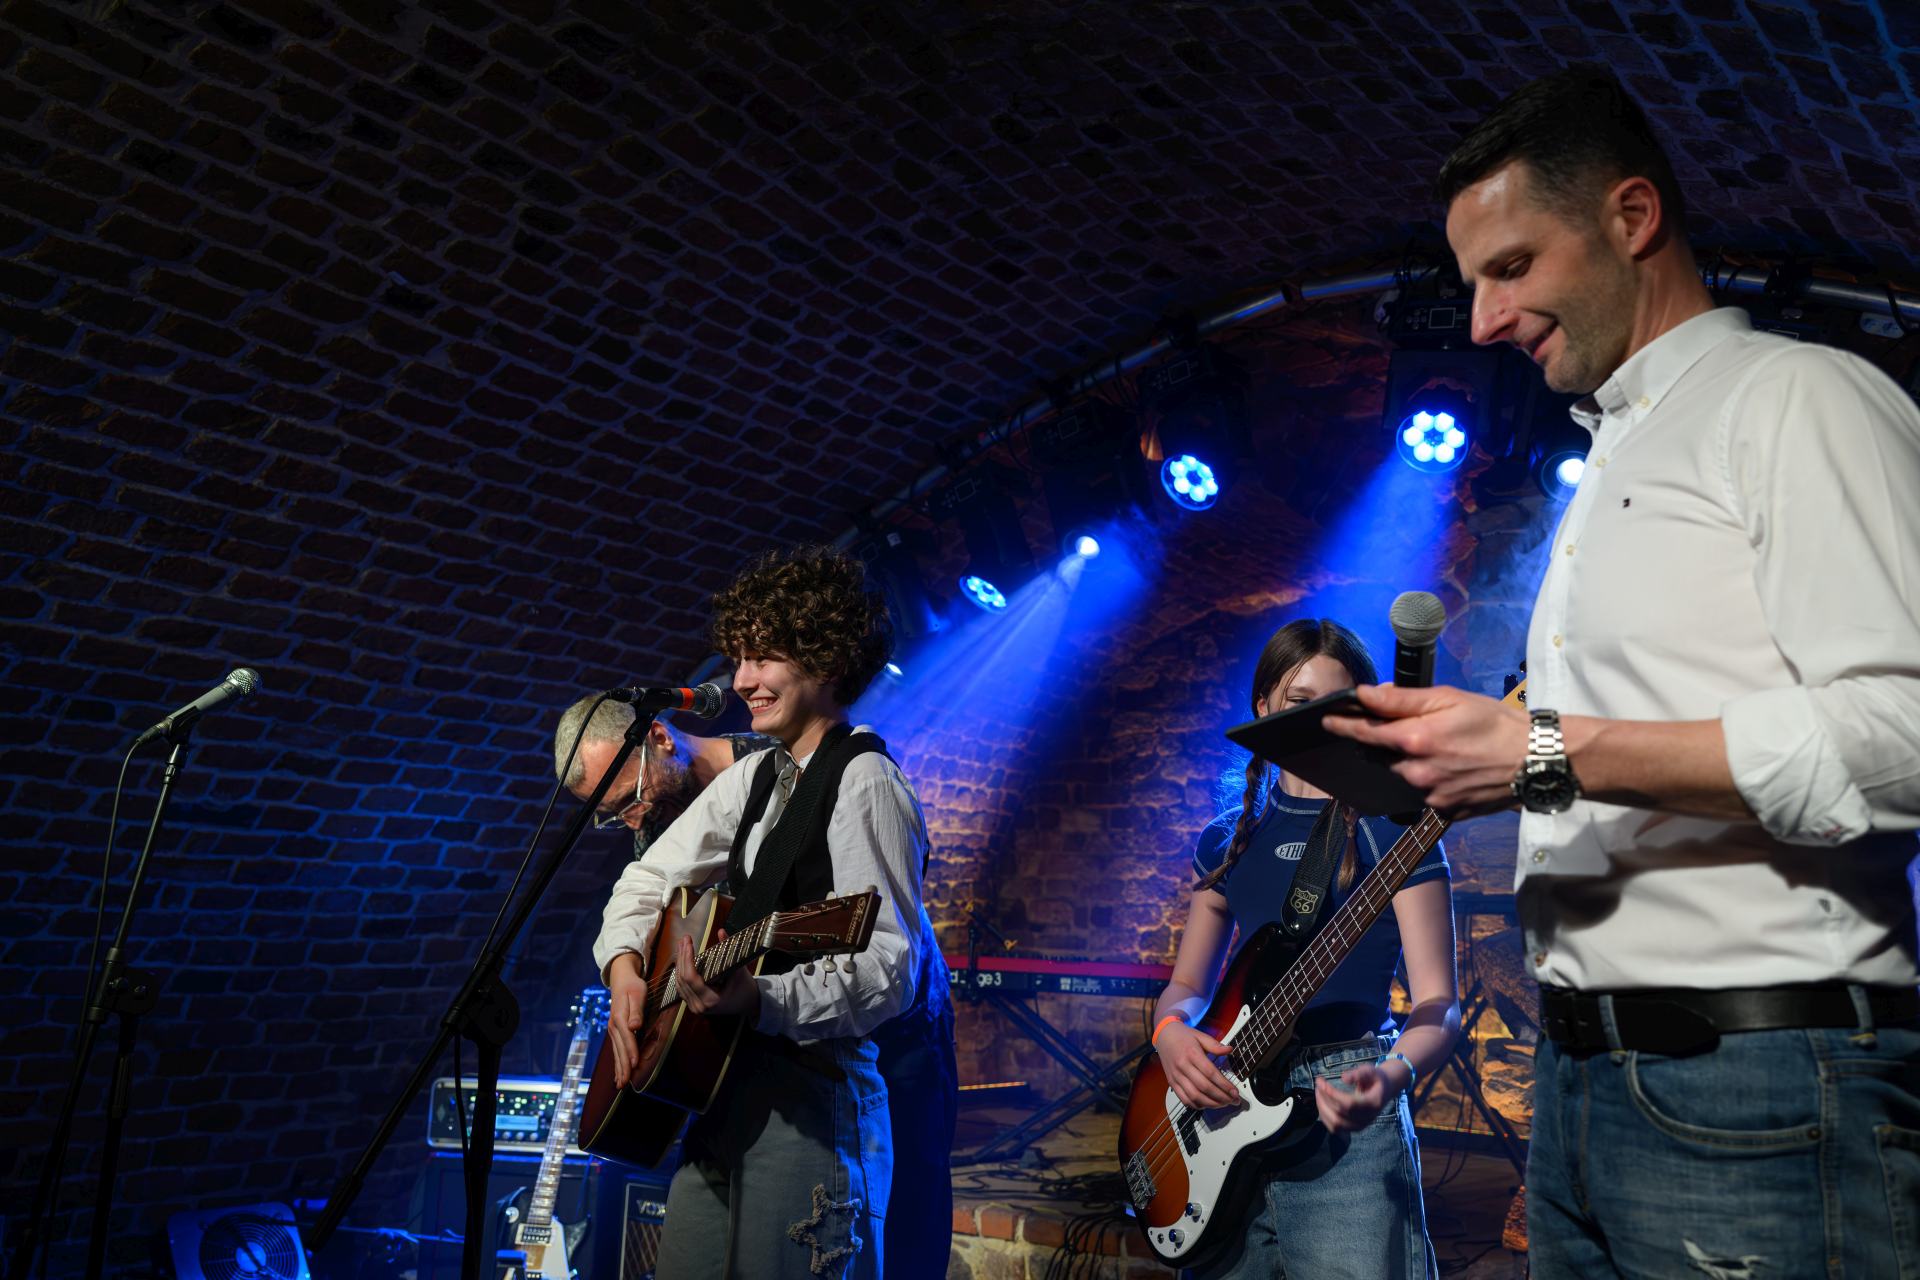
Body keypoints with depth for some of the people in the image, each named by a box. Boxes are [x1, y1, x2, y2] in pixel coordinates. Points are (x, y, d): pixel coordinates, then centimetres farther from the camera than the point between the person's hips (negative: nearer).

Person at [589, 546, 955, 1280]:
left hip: (813, 1102, -8)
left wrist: (760, 999, -31)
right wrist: (625, 964, 2)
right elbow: (651, 879, 21)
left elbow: (888, 968, -18)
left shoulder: (865, 783, -12)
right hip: (725, 1092, 8)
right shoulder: (753, 778, 13)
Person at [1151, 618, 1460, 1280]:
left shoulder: (1393, 827, -2)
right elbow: (1187, 984, 17)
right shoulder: (1229, 839, 13)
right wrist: (1171, 1031, -6)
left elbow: (1437, 1003, -8)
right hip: (1229, 1106, 5)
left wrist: (1394, 1075, -29)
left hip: (1344, 1110, -4)